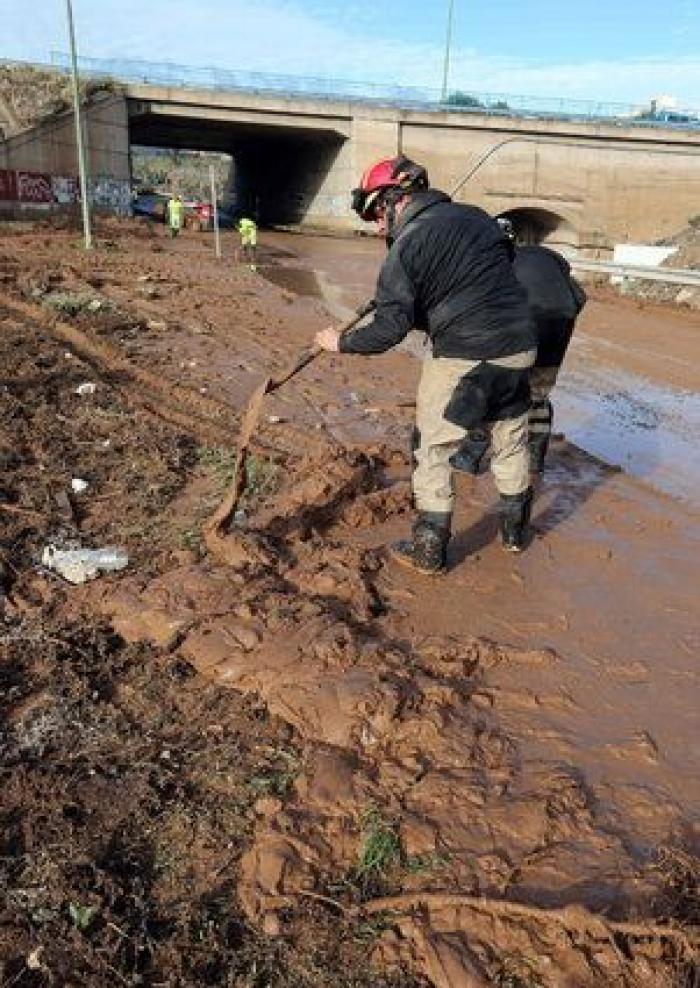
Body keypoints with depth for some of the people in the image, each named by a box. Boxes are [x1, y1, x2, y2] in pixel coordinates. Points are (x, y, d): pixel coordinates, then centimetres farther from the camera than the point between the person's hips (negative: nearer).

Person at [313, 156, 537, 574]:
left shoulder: (407, 245, -9)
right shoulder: (478, 217, 11)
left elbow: (391, 327, -14)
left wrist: (342, 343, 0)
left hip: (462, 359, -6)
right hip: (520, 349, 7)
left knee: (434, 450, 8)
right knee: (512, 441, 20)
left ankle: (429, 548, 14)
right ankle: (516, 529, 37)